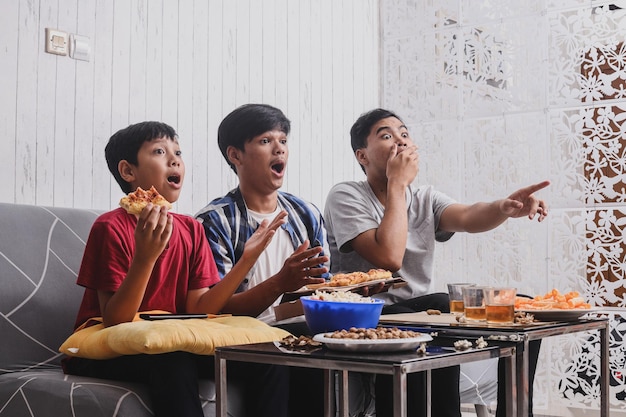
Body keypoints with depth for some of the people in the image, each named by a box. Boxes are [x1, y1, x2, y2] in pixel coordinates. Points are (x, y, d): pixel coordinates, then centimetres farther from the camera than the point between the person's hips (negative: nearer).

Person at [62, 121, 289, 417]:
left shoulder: (191, 229, 6)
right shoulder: (112, 227, -13)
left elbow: (198, 310, -2)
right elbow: (114, 321, -18)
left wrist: (246, 260, -12)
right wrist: (145, 257, -32)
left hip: (172, 343, 6)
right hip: (103, 353, -5)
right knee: (173, 359, -37)